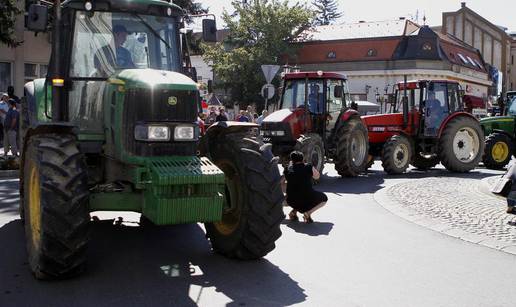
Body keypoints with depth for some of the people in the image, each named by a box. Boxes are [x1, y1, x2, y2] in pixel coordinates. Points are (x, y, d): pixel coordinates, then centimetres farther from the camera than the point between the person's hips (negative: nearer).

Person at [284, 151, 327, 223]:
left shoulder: (288, 170, 3)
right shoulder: (309, 167, -2)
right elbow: (317, 176, 17)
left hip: (291, 202, 4)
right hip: (307, 201, -3)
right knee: (324, 198, 25)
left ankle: (294, 211, 13)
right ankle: (308, 212, 2)